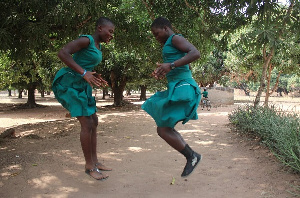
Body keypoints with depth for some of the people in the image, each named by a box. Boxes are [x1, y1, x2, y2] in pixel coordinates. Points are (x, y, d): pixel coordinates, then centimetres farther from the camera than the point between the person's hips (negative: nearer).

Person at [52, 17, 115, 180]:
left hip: (81, 86, 10)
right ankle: (89, 166, 0)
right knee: (87, 124, -11)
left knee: (94, 122, 9)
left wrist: (94, 77, 9)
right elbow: (62, 53, -25)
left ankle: (94, 161, 18)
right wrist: (84, 73, -30)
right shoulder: (86, 40, -14)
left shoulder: (98, 46, 15)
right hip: (70, 83, -10)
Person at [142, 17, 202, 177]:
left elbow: (195, 53, -21)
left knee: (163, 130, -10)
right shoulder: (169, 46, 24)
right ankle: (191, 156, 15)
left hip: (182, 88, -11)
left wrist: (171, 65, -28)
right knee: (164, 128, 12)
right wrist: (164, 73, 15)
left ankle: (191, 156, 3)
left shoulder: (175, 38, -5)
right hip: (176, 88, 11)